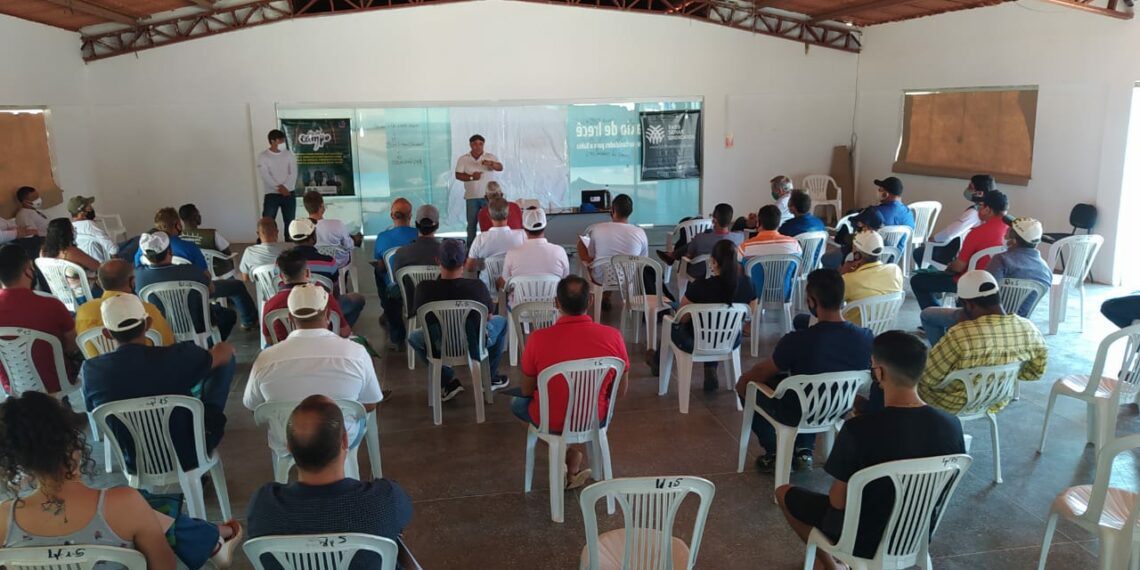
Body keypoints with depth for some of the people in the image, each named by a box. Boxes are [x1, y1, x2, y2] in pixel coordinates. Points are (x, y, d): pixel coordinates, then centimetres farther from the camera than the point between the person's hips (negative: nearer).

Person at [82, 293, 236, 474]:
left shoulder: (91, 370, -17)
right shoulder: (177, 356, -27)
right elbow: (224, 352, -4)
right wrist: (224, 348, 21)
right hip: (190, 457, -3)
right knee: (226, 357, 8)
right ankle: (208, 425, 26)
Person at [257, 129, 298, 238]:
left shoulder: (288, 154, 6)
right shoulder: (263, 156, -4)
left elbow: (293, 173, -2)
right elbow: (265, 176, -12)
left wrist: (286, 187, -16)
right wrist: (280, 188, -18)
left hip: (288, 194, 3)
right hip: (271, 195, -3)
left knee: (290, 223, 9)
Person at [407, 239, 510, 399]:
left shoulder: (424, 288, -22)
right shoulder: (477, 286, -23)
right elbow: (488, 317, -4)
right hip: (475, 346, -1)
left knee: (413, 337, 33)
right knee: (501, 321, 29)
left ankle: (448, 382, 25)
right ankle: (490, 378, 33)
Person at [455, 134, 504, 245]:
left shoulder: (490, 157, 1)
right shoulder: (463, 159, 3)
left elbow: (500, 168, -14)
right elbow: (458, 175, -2)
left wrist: (491, 164, -36)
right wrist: (471, 177, -19)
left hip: (488, 196, 0)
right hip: (471, 196, 0)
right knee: (471, 223, 4)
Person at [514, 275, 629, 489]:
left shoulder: (538, 338, -22)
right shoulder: (612, 336, -18)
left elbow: (527, 391, -7)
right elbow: (620, 390, -4)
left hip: (550, 421, -1)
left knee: (517, 401, 31)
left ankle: (566, 452, 16)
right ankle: (572, 468, 28)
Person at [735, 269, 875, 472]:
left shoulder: (797, 341, -31)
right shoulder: (866, 338, -18)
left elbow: (762, 373, -11)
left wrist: (743, 381, 12)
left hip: (800, 416, -4)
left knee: (747, 385, 19)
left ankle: (775, 453, 21)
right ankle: (804, 450, 26)